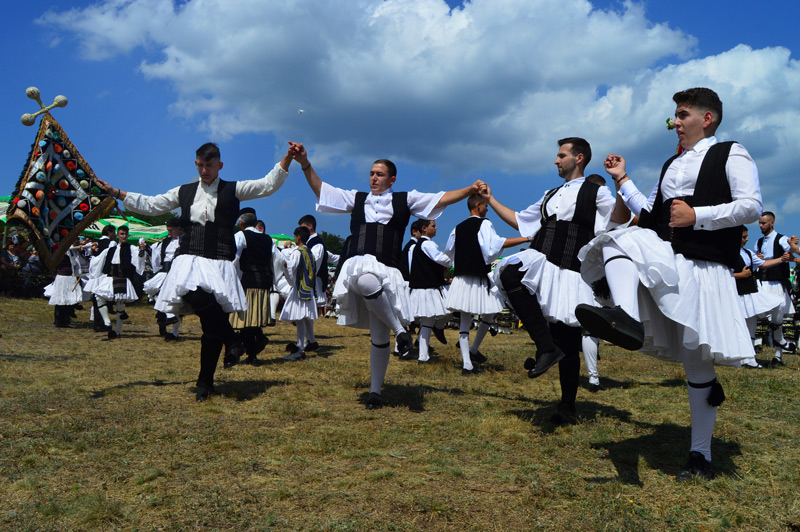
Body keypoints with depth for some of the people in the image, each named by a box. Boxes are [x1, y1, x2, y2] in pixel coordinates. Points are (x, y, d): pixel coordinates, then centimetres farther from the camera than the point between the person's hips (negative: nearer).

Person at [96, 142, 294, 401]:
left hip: (219, 265, -2)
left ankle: (205, 382, 13)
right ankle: (231, 341, -9)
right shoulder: (184, 192, 18)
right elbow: (150, 205, 23)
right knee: (195, 296, -31)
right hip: (189, 262, 2)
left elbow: (269, 184, 2)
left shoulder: (233, 190, 9)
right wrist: (114, 192, 20)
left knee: (212, 322, -6)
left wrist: (288, 157, -9)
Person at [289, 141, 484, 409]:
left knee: (379, 336, -1)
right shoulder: (356, 198, 21)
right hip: (357, 266, 0)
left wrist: (470, 190, 0)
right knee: (366, 282, -41)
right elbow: (320, 189, 18)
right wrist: (305, 164, 6)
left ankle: (375, 391, 15)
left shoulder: (405, 200, 16)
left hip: (386, 271, 0)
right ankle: (399, 330, -21)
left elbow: (442, 199, 12)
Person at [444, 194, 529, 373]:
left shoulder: (458, 228, 13)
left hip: (461, 278, 6)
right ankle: (474, 351, 17)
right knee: (488, 314, 14)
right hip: (479, 277, -6)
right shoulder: (484, 224, -6)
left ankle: (467, 363, 2)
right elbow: (495, 244, -20)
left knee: (465, 320, 5)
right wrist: (524, 239, -20)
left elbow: (448, 251, 21)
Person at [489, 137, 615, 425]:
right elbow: (519, 221, 32)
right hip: (541, 262, 5)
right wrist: (490, 200, 30)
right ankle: (545, 346, -29)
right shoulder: (551, 196, 26)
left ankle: (567, 408, 17)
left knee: (568, 344, 0)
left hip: (570, 271, -4)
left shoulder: (596, 192, 6)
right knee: (509, 273, -32)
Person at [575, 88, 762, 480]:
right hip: (666, 259, 6)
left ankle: (700, 455, 8)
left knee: (698, 360, -3)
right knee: (619, 242, -20)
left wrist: (697, 216, -16)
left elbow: (751, 207, -9)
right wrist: (623, 180, 22)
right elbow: (649, 214, 27)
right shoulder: (672, 165, 23)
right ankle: (627, 318, -43)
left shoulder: (731, 155, 4)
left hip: (703, 267, -6)